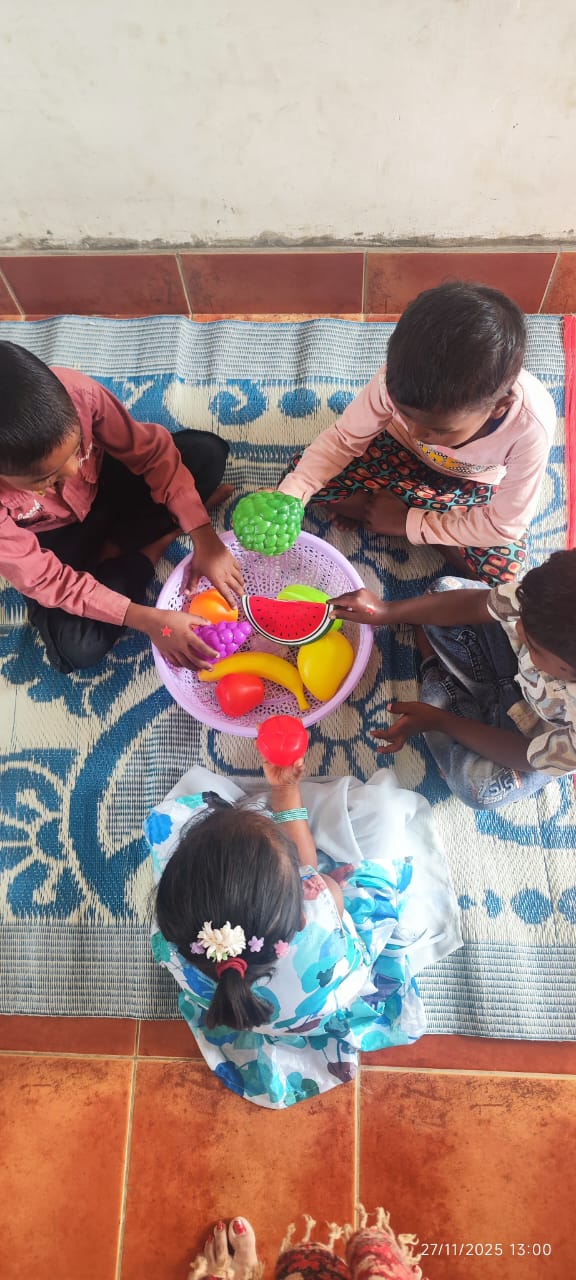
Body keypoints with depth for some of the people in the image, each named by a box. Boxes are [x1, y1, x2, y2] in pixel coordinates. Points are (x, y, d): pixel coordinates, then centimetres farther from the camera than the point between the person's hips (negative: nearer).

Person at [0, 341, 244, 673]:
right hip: (53, 537, -2)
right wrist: (148, 620, -34)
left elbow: (150, 450, -23)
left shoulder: (76, 391, -35)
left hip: (103, 484, 2)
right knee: (78, 649, -23)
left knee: (208, 452, -17)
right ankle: (155, 545, -2)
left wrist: (204, 539, -30)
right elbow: (48, 581, -28)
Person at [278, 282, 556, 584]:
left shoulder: (531, 426, -38)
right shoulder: (398, 379, -36)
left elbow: (505, 525, -27)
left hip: (473, 483, 1)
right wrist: (289, 495, -36)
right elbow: (344, 438, -21)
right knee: (302, 472, -17)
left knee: (502, 567, -24)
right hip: (403, 452, 0)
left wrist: (407, 523, -26)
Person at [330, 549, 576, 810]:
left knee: (479, 787, -26)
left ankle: (437, 677, 3)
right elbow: (475, 604, -19)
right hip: (518, 664, 3)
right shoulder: (553, 598, -37)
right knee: (445, 589, -13)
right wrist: (385, 612, -17)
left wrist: (437, 720, -18)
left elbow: (528, 758, -22)